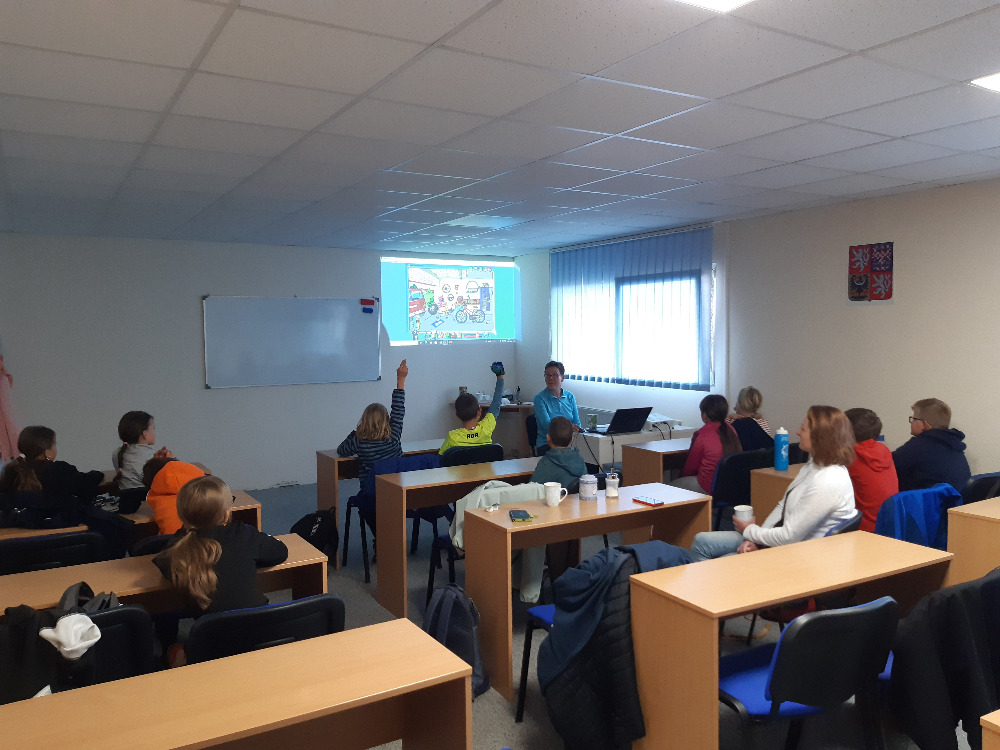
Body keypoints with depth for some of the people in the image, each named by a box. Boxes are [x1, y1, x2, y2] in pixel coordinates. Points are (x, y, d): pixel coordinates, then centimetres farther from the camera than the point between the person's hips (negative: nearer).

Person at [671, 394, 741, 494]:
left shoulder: (703, 435, -16)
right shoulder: (730, 429, 2)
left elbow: (690, 466, -1)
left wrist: (682, 475, 19)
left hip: (710, 488, -8)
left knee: (672, 485, 7)